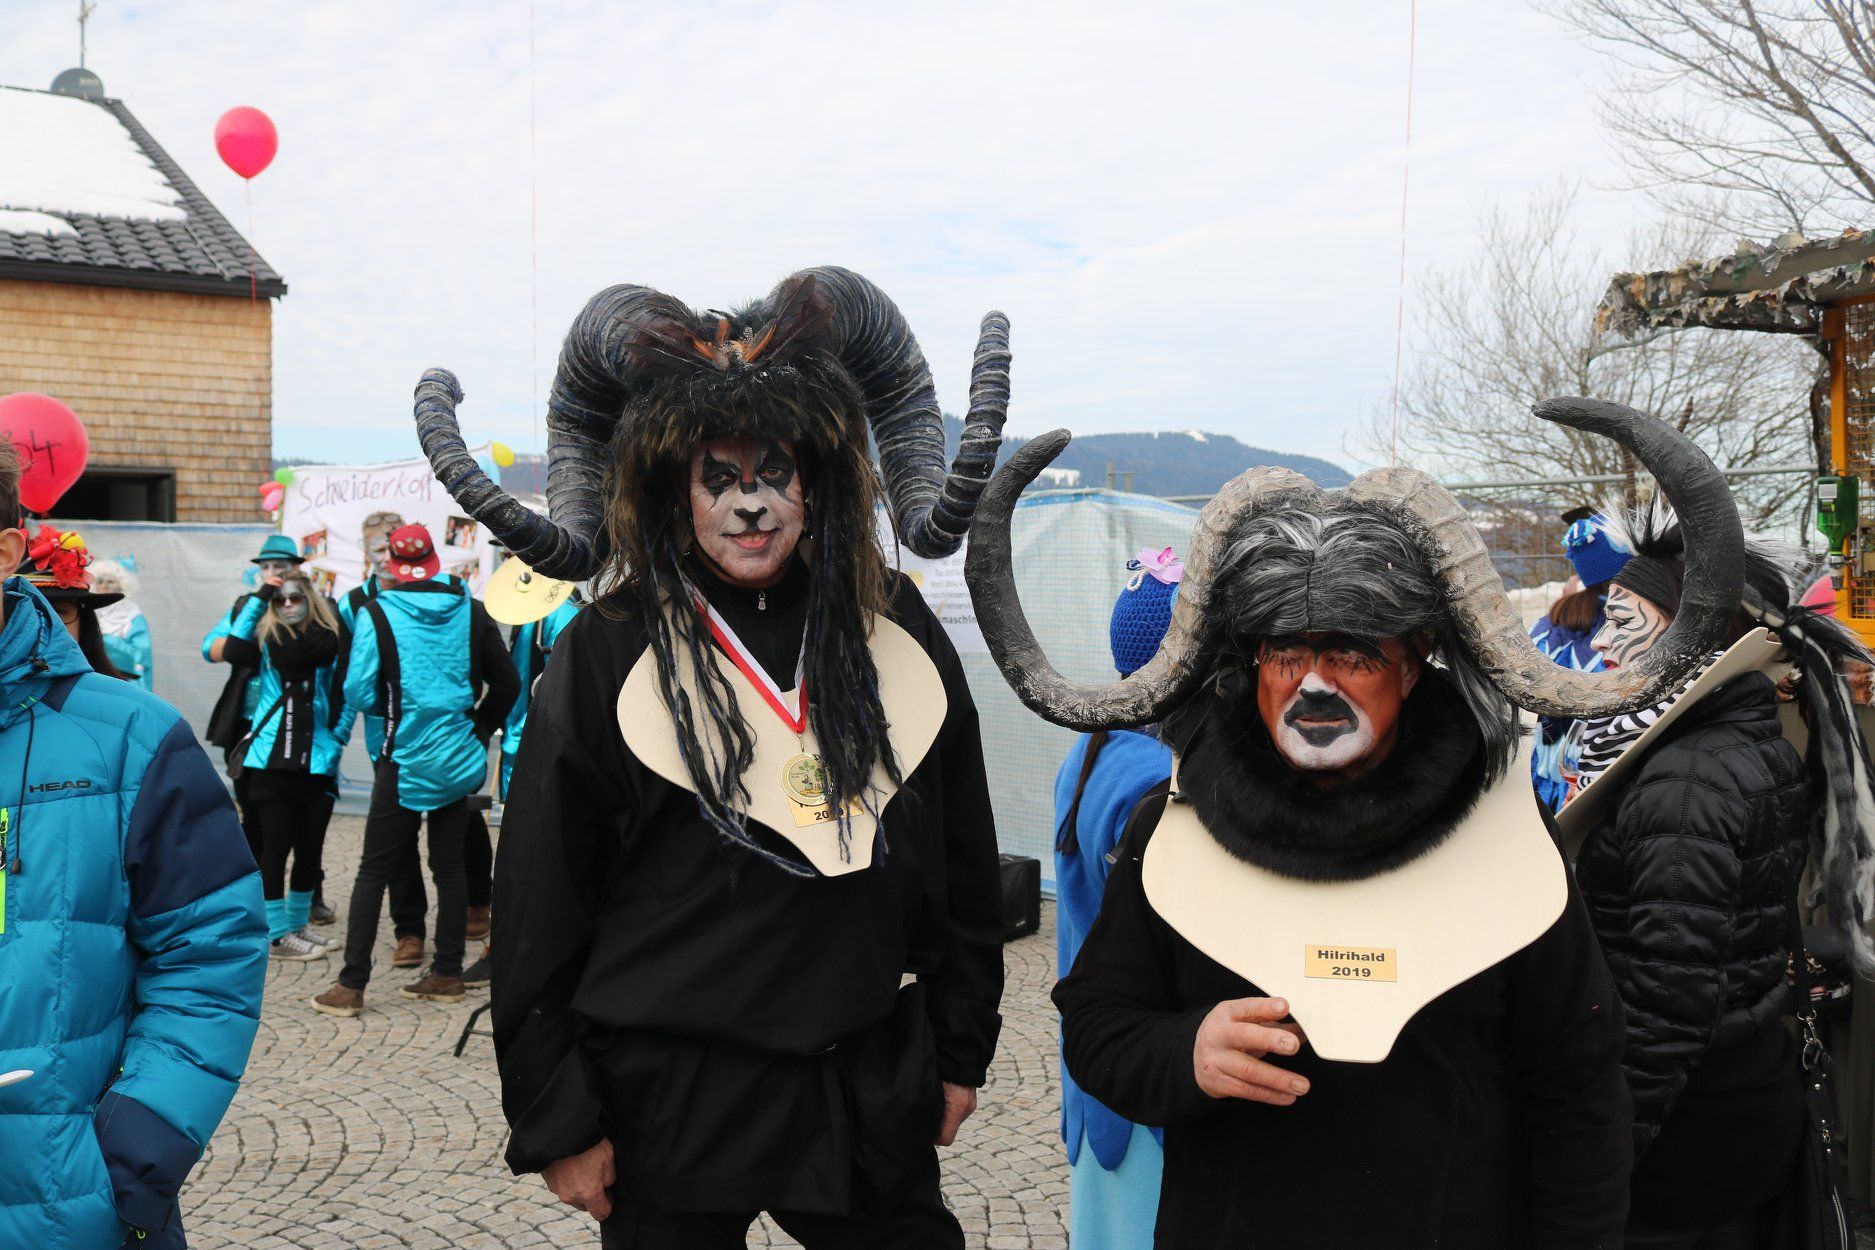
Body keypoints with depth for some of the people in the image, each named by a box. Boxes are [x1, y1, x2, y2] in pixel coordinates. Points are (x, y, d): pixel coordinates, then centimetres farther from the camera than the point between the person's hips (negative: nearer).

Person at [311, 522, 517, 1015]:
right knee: (449, 866, 12)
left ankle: (351, 985, 1)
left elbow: (358, 692, -12)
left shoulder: (378, 614, -9)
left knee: (374, 870, 2)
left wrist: (392, 710, 8)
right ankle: (447, 974, 18)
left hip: (406, 761, -4)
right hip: (459, 760, 4)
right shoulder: (471, 611, 1)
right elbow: (506, 683, 4)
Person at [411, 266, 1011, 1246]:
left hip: (873, 1091, 3)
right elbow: (538, 903, -5)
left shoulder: (895, 634, 1)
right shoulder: (607, 655, -7)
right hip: (670, 1106, -2)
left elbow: (963, 862, 9)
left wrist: (962, 1049, 10)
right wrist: (556, 1122, -5)